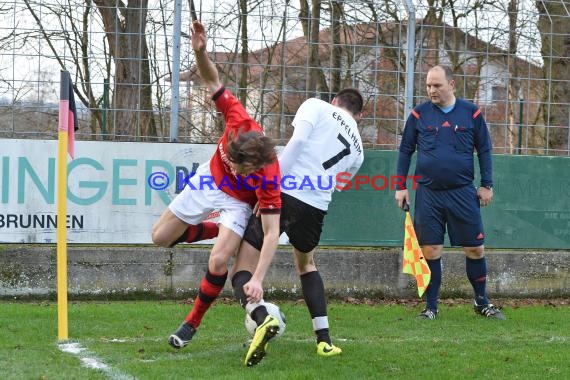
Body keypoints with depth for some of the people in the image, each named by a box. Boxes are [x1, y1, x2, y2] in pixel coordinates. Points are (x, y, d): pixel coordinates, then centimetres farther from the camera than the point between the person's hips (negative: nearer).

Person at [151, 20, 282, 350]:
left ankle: (192, 324, 2)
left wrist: (258, 280, -47)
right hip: (210, 179, 4)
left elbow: (272, 233, -39)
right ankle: (224, 232, 30)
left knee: (218, 261, -22)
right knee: (161, 237, 6)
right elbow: (213, 82, -24)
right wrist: (200, 51, -43)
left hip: (238, 201, -4)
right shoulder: (240, 121, -37)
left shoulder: (268, 178, -42)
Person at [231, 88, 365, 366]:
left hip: (284, 195, -4)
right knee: (306, 265, 34)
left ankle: (261, 318, -29)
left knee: (241, 271, 2)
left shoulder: (317, 106, 10)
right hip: (316, 208, 4)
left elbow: (299, 139, -9)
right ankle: (324, 340, 25)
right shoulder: (357, 149, 24)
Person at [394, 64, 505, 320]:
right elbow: (405, 151, 8)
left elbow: (484, 150, 7)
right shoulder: (419, 115, 2)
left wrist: (487, 184, 3)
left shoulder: (471, 113, 1)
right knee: (430, 251, 0)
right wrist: (401, 187, 4)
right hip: (428, 194, 0)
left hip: (463, 193, 0)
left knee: (475, 249, 3)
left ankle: (482, 302, 20)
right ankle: (431, 307, 10)